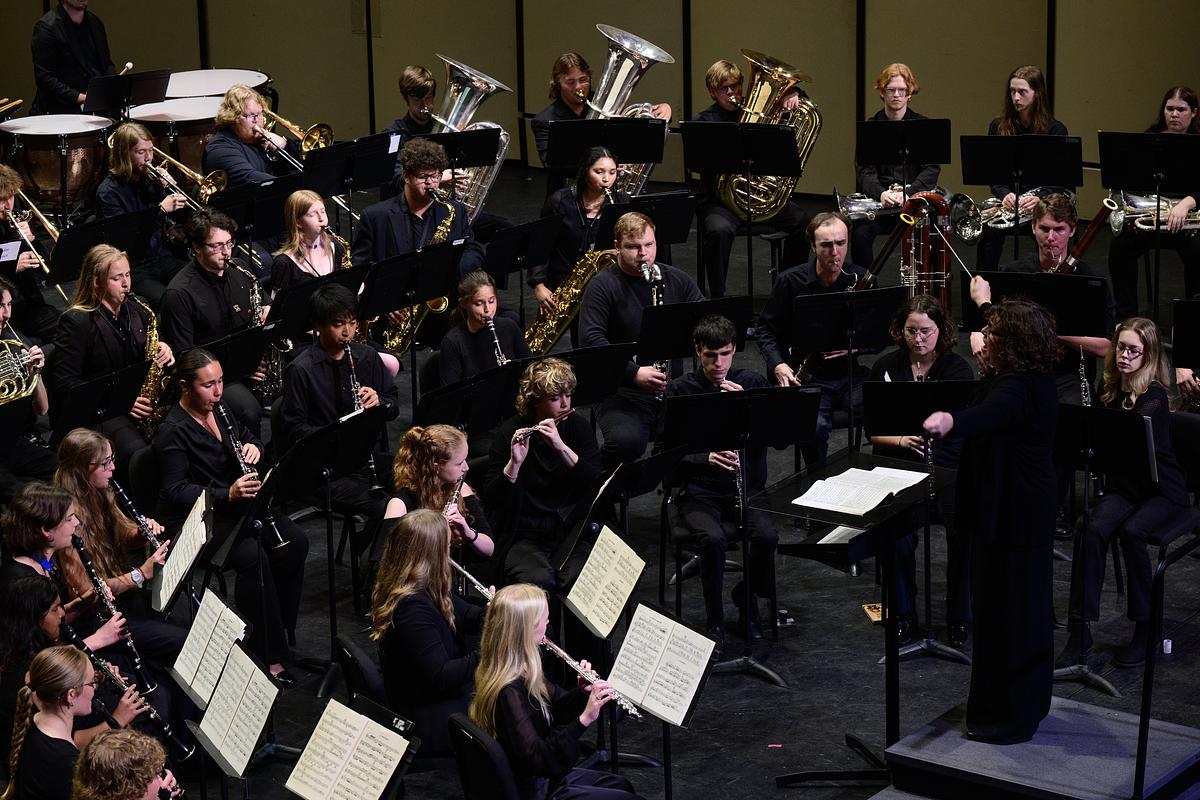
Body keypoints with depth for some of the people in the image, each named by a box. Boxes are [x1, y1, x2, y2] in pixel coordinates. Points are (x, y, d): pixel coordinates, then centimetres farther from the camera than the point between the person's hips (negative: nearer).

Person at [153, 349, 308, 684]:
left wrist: (254, 447, -4)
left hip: (234, 503, 8)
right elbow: (176, 492, -21)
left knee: (295, 541, -13)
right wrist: (226, 494, -33)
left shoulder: (219, 411, 7)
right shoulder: (173, 432, -17)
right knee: (253, 557, -31)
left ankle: (276, 627, -1)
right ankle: (269, 656, -24)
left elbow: (249, 437, 21)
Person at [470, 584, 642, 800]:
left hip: (542, 778, 10)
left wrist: (584, 692, -7)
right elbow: (539, 761, -37)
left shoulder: (523, 672, -3)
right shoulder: (509, 691, -32)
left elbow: (554, 709, 11)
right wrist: (584, 719, -42)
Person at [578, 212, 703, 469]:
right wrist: (634, 373, -25)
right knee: (626, 440, -34)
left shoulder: (677, 280, 13)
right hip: (623, 393, -4)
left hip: (675, 387, 4)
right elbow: (591, 339, -13)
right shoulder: (602, 286, -1)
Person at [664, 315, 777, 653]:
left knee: (767, 535, -27)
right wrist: (706, 457, -23)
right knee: (714, 539, -31)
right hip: (698, 492, -2)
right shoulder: (680, 390, 0)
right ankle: (714, 621, -8)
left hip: (745, 487, 2)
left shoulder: (753, 383, 7)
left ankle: (748, 600, 5)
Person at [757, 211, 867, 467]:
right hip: (808, 377, -2)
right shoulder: (791, 282, -3)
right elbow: (767, 329, 7)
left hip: (851, 373, 2)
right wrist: (778, 365, -10)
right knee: (814, 426, -32)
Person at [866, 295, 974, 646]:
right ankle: (903, 616, -8)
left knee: (964, 526, -27)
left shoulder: (957, 369, -1)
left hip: (948, 465, 0)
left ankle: (959, 618, -5)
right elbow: (872, 431, 4)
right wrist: (902, 439, -15)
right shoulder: (885, 367, 4)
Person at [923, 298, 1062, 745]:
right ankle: (1030, 703, 33)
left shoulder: (1016, 387, -26)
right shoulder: (1037, 381, 7)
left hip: (1007, 518, -11)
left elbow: (991, 414, -48)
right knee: (1029, 609, 20)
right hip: (1031, 511, 11)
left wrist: (952, 420, -66)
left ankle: (1008, 718, 5)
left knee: (1003, 613, -3)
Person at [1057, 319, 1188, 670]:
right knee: (1092, 529, -26)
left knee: (1131, 532, -33)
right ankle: (1080, 632, -28)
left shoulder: (1154, 396, -12)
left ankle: (1145, 629, -14)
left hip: (1162, 491, -4)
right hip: (1122, 486, 5)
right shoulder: (1113, 390, 7)